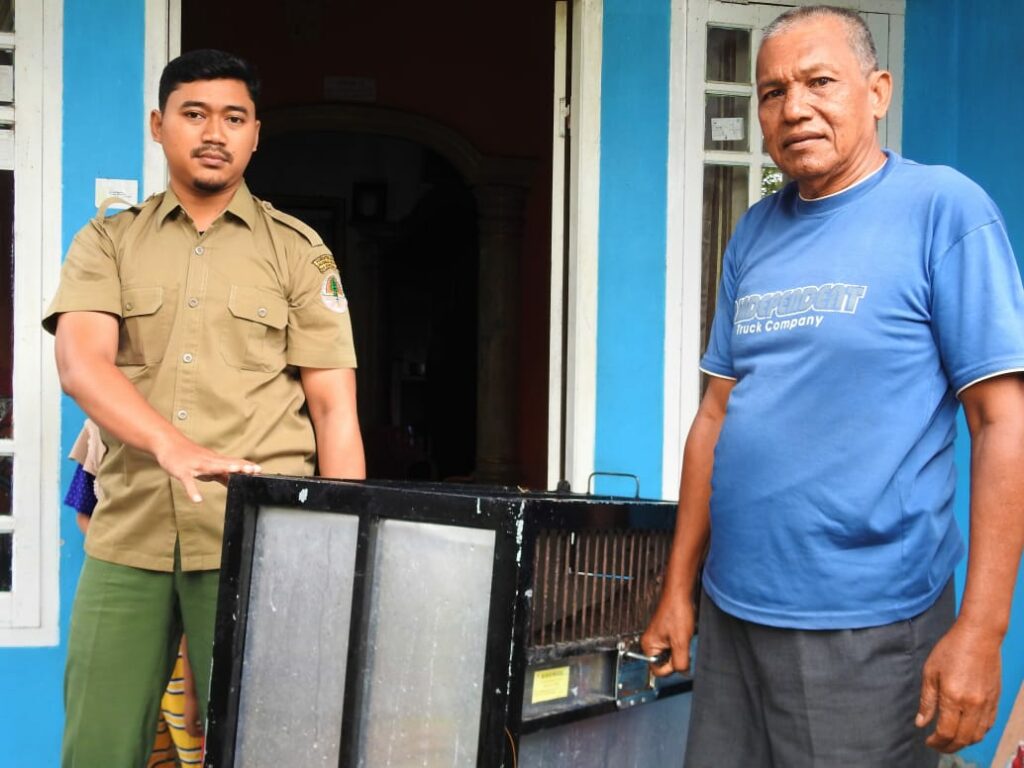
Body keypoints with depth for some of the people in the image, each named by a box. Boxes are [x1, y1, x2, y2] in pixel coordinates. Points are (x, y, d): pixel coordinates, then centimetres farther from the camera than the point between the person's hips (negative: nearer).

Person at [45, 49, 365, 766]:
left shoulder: (297, 249, 9)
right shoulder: (107, 241, 11)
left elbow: (335, 408, 5)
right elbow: (81, 362, -7)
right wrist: (173, 446, -25)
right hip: (127, 535, 2)